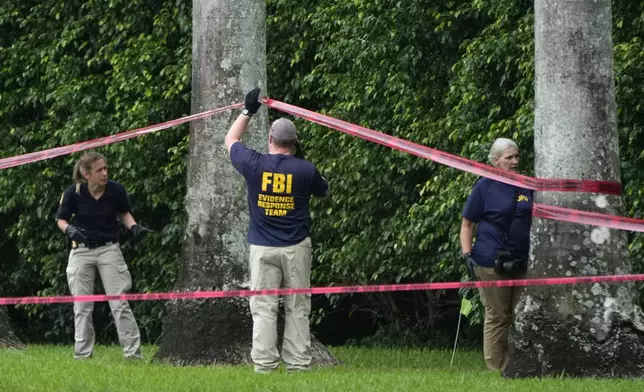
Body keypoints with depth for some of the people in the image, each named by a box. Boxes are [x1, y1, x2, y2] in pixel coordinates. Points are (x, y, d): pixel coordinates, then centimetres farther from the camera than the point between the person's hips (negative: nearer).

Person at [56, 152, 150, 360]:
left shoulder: (116, 190, -11)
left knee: (120, 304, -6)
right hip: (82, 250, 0)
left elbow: (123, 213, 9)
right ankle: (83, 356, 13)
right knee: (82, 307, 5)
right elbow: (61, 219, 0)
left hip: (109, 249, 0)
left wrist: (134, 227, -9)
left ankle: (133, 353, -5)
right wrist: (69, 229, -21)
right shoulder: (74, 193, -14)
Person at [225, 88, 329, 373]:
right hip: (297, 248, 0)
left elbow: (231, 140, 15)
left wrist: (248, 111, 23)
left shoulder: (254, 165, -5)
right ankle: (298, 365, 2)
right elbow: (324, 192, 16)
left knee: (263, 309, 0)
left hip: (262, 248, 0)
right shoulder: (305, 169, -6)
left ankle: (264, 365, -5)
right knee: (297, 309, 4)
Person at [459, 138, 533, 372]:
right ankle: (496, 369, 3)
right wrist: (467, 255, -11)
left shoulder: (526, 187, 12)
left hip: (522, 263, 5)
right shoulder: (485, 187, -1)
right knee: (497, 317, -2)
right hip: (492, 264, -5)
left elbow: (535, 221, 22)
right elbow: (467, 224, 0)